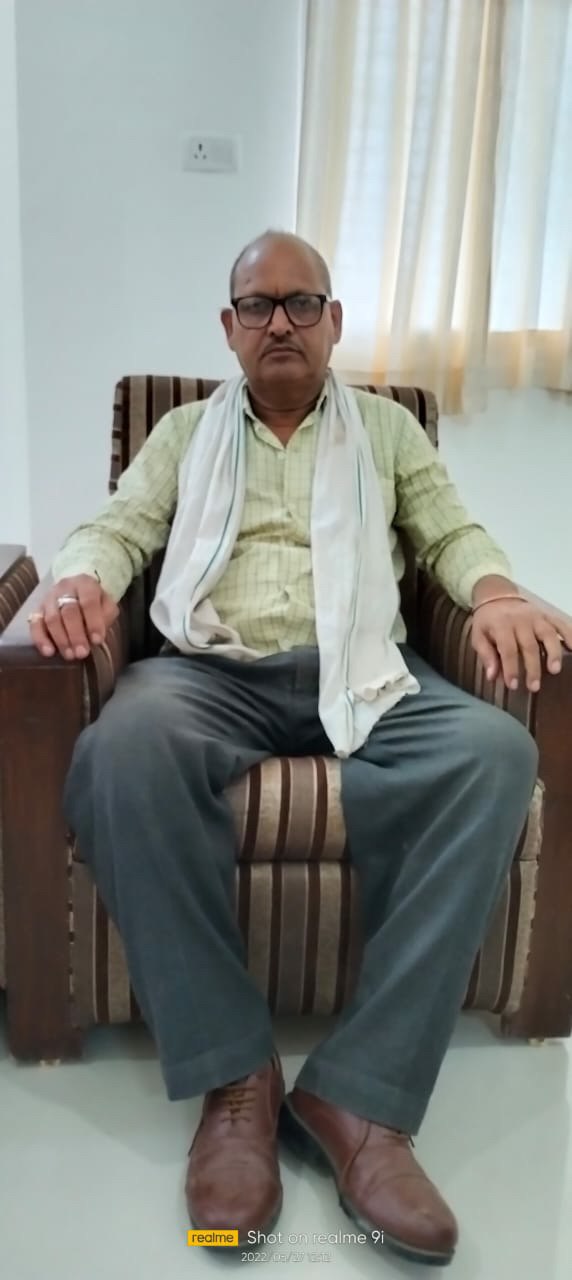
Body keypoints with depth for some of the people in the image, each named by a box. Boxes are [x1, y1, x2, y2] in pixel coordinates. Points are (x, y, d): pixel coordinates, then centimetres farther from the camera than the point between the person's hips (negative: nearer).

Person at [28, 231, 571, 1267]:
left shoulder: (386, 427, 23)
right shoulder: (186, 431, 22)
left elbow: (452, 531, 15)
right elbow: (118, 527, 11)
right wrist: (79, 581, -14)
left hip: (362, 675, 1)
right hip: (211, 673, 0)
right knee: (126, 745, -36)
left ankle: (360, 1092, -29)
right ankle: (233, 1073, -23)